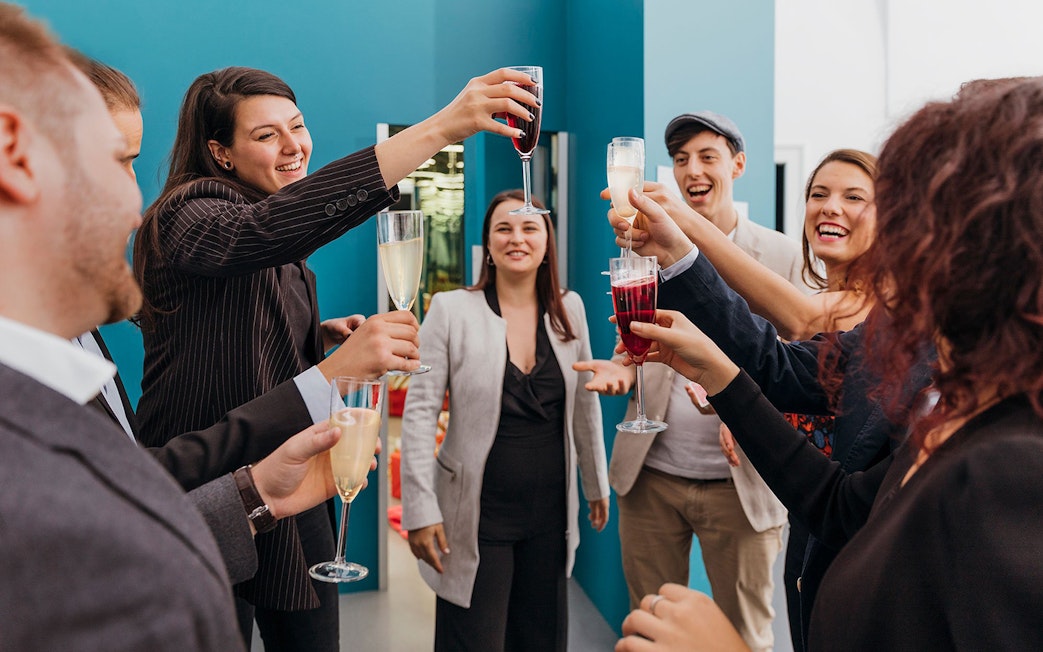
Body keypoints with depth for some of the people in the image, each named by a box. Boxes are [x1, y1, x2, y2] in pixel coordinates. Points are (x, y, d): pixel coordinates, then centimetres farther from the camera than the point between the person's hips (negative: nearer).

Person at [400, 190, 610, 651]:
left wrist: (597, 485, 15)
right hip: (478, 517, -3)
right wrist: (421, 510, -12)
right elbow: (419, 413, -9)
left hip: (551, 513, 4)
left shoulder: (569, 310, 3)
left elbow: (585, 404, 11)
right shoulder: (451, 310, -8)